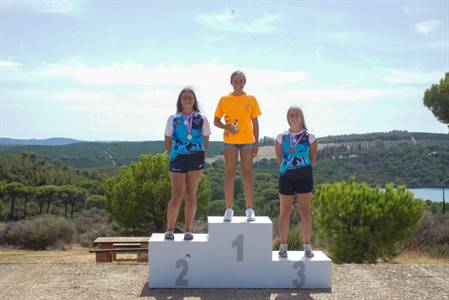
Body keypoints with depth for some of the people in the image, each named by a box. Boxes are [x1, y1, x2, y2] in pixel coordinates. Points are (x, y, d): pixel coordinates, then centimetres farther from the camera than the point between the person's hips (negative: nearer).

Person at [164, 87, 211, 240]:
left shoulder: (201, 119, 9)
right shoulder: (173, 119, 9)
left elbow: (206, 141, 10)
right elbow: (167, 141, 12)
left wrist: (200, 158, 3)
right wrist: (172, 156, 4)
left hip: (196, 159, 1)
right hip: (178, 159, -1)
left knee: (191, 196, 5)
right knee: (176, 196, -4)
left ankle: (188, 230, 12)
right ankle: (169, 229, 7)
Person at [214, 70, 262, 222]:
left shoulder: (251, 99, 6)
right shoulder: (224, 99, 5)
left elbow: (255, 122, 8)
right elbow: (216, 121, 6)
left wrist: (256, 143, 3)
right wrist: (227, 127, -13)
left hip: (247, 140, 0)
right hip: (230, 141, 0)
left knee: (247, 174, 2)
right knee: (230, 174, 2)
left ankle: (249, 209, 7)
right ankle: (229, 209, 7)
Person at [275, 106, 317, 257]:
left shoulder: (309, 137, 2)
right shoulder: (281, 137, 5)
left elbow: (313, 157, 7)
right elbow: (279, 156, 11)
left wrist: (307, 169, 1)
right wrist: (285, 168, 5)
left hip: (304, 176, -1)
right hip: (286, 176, 1)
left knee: (305, 211, 2)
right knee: (285, 211, 4)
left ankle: (307, 246, 10)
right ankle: (283, 246, 10)